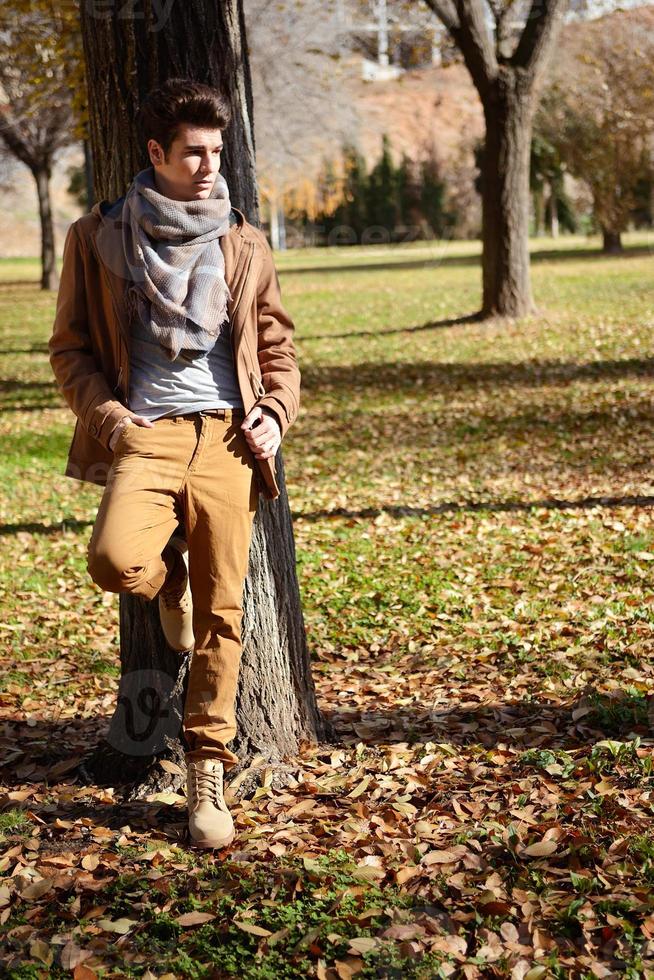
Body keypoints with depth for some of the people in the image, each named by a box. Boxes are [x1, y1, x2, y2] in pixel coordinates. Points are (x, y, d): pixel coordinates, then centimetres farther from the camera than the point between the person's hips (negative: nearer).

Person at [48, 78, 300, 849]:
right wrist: (106, 415, -7)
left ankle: (207, 775, 14)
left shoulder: (242, 244, 14)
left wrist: (276, 411, 1)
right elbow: (69, 347, 9)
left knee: (221, 613, -1)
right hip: (145, 435, -2)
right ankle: (168, 579, 11)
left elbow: (275, 344, 19)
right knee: (115, 560, -29)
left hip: (225, 439, 2)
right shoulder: (97, 238, 7)